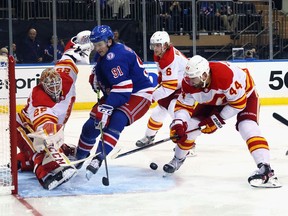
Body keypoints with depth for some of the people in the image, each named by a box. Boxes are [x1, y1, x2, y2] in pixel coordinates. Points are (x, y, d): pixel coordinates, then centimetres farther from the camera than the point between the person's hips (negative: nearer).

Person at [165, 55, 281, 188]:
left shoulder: (226, 75, -43)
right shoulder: (189, 84, -25)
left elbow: (239, 103, -32)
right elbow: (183, 105, -15)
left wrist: (217, 120, -28)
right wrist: (178, 123, -34)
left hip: (244, 94, -6)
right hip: (214, 100, 6)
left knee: (247, 127, -30)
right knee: (188, 126, -2)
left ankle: (266, 170, -37)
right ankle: (178, 159, 22)